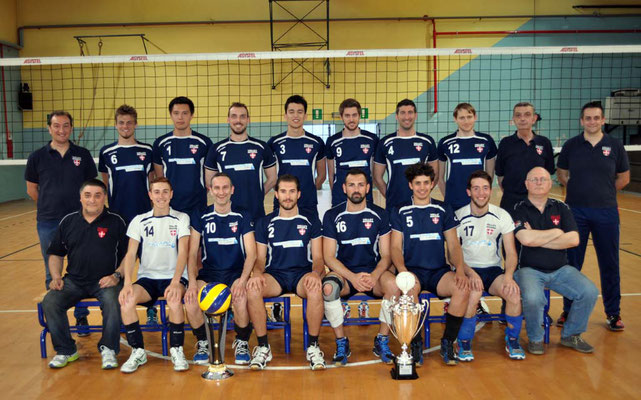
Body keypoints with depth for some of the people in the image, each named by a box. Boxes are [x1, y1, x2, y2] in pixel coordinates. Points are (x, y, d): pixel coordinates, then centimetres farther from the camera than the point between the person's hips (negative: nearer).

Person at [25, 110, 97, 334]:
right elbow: (31, 189, 11)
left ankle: (81, 317, 16)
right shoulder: (37, 157, 3)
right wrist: (51, 205, 8)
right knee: (52, 274, 9)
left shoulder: (83, 155, 3)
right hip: (48, 224, 1)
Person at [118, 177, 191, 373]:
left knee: (174, 299, -34)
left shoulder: (181, 218, 3)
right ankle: (138, 351, -10)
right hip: (147, 277, 2)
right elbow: (130, 254, 0)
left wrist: (175, 282, -23)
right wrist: (128, 282, -18)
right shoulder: (139, 221, 9)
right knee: (126, 299, -28)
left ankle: (177, 350, -14)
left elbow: (183, 252, -8)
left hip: (174, 277, -2)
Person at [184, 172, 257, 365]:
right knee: (190, 300, -28)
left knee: (241, 299, -33)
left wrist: (242, 281, -21)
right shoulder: (200, 218, 6)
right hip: (209, 273, 2)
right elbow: (192, 254, 2)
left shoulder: (243, 217, 3)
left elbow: (251, 254, -3)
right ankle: (203, 343, 0)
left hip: (236, 273, -1)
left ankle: (242, 343, -4)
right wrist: (192, 282, -16)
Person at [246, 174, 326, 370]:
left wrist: (316, 273, -19)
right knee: (252, 288, -32)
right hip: (274, 274, 1)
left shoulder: (311, 220, 9)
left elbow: (318, 257, 4)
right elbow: (260, 258, 9)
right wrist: (257, 272, -15)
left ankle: (313, 347, -20)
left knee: (316, 288, -36)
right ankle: (263, 347, -17)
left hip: (303, 273, -1)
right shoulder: (265, 222, 12)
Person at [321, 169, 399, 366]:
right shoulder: (332, 216, 2)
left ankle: (382, 341, -10)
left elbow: (386, 255, 3)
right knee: (328, 288, -34)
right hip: (344, 272, 0)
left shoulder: (379, 215, 5)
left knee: (394, 285, -31)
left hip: (373, 271, 1)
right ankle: (341, 344, -12)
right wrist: (353, 277, -18)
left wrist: (374, 276, -18)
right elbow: (329, 257, -2)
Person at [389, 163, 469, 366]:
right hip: (412, 270, -2)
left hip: (439, 271, 2)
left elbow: (454, 245, 11)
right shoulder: (400, 212, 9)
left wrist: (460, 269, -9)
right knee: (409, 288, -37)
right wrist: (402, 270, -17)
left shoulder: (443, 210, 14)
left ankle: (448, 343, -12)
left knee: (463, 288, -29)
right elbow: (396, 247, 3)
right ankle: (416, 344, -18)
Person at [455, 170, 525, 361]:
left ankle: (512, 340, 0)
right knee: (474, 292, -34)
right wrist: (470, 273, -23)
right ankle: (464, 342, -11)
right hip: (467, 269, -2)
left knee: (514, 293, -27)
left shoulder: (502, 216, 2)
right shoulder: (458, 216, -4)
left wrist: (508, 276, -19)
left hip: (493, 269, 2)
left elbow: (511, 253, 0)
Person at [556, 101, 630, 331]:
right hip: (575, 211, 0)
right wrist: (580, 191, 2)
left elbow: (623, 178, 10)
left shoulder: (615, 146, 2)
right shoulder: (571, 145, 2)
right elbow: (561, 174, 11)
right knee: (572, 263, 6)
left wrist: (603, 192, 5)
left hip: (606, 212, 0)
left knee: (609, 264, 6)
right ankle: (569, 311, 18)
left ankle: (613, 313, 20)